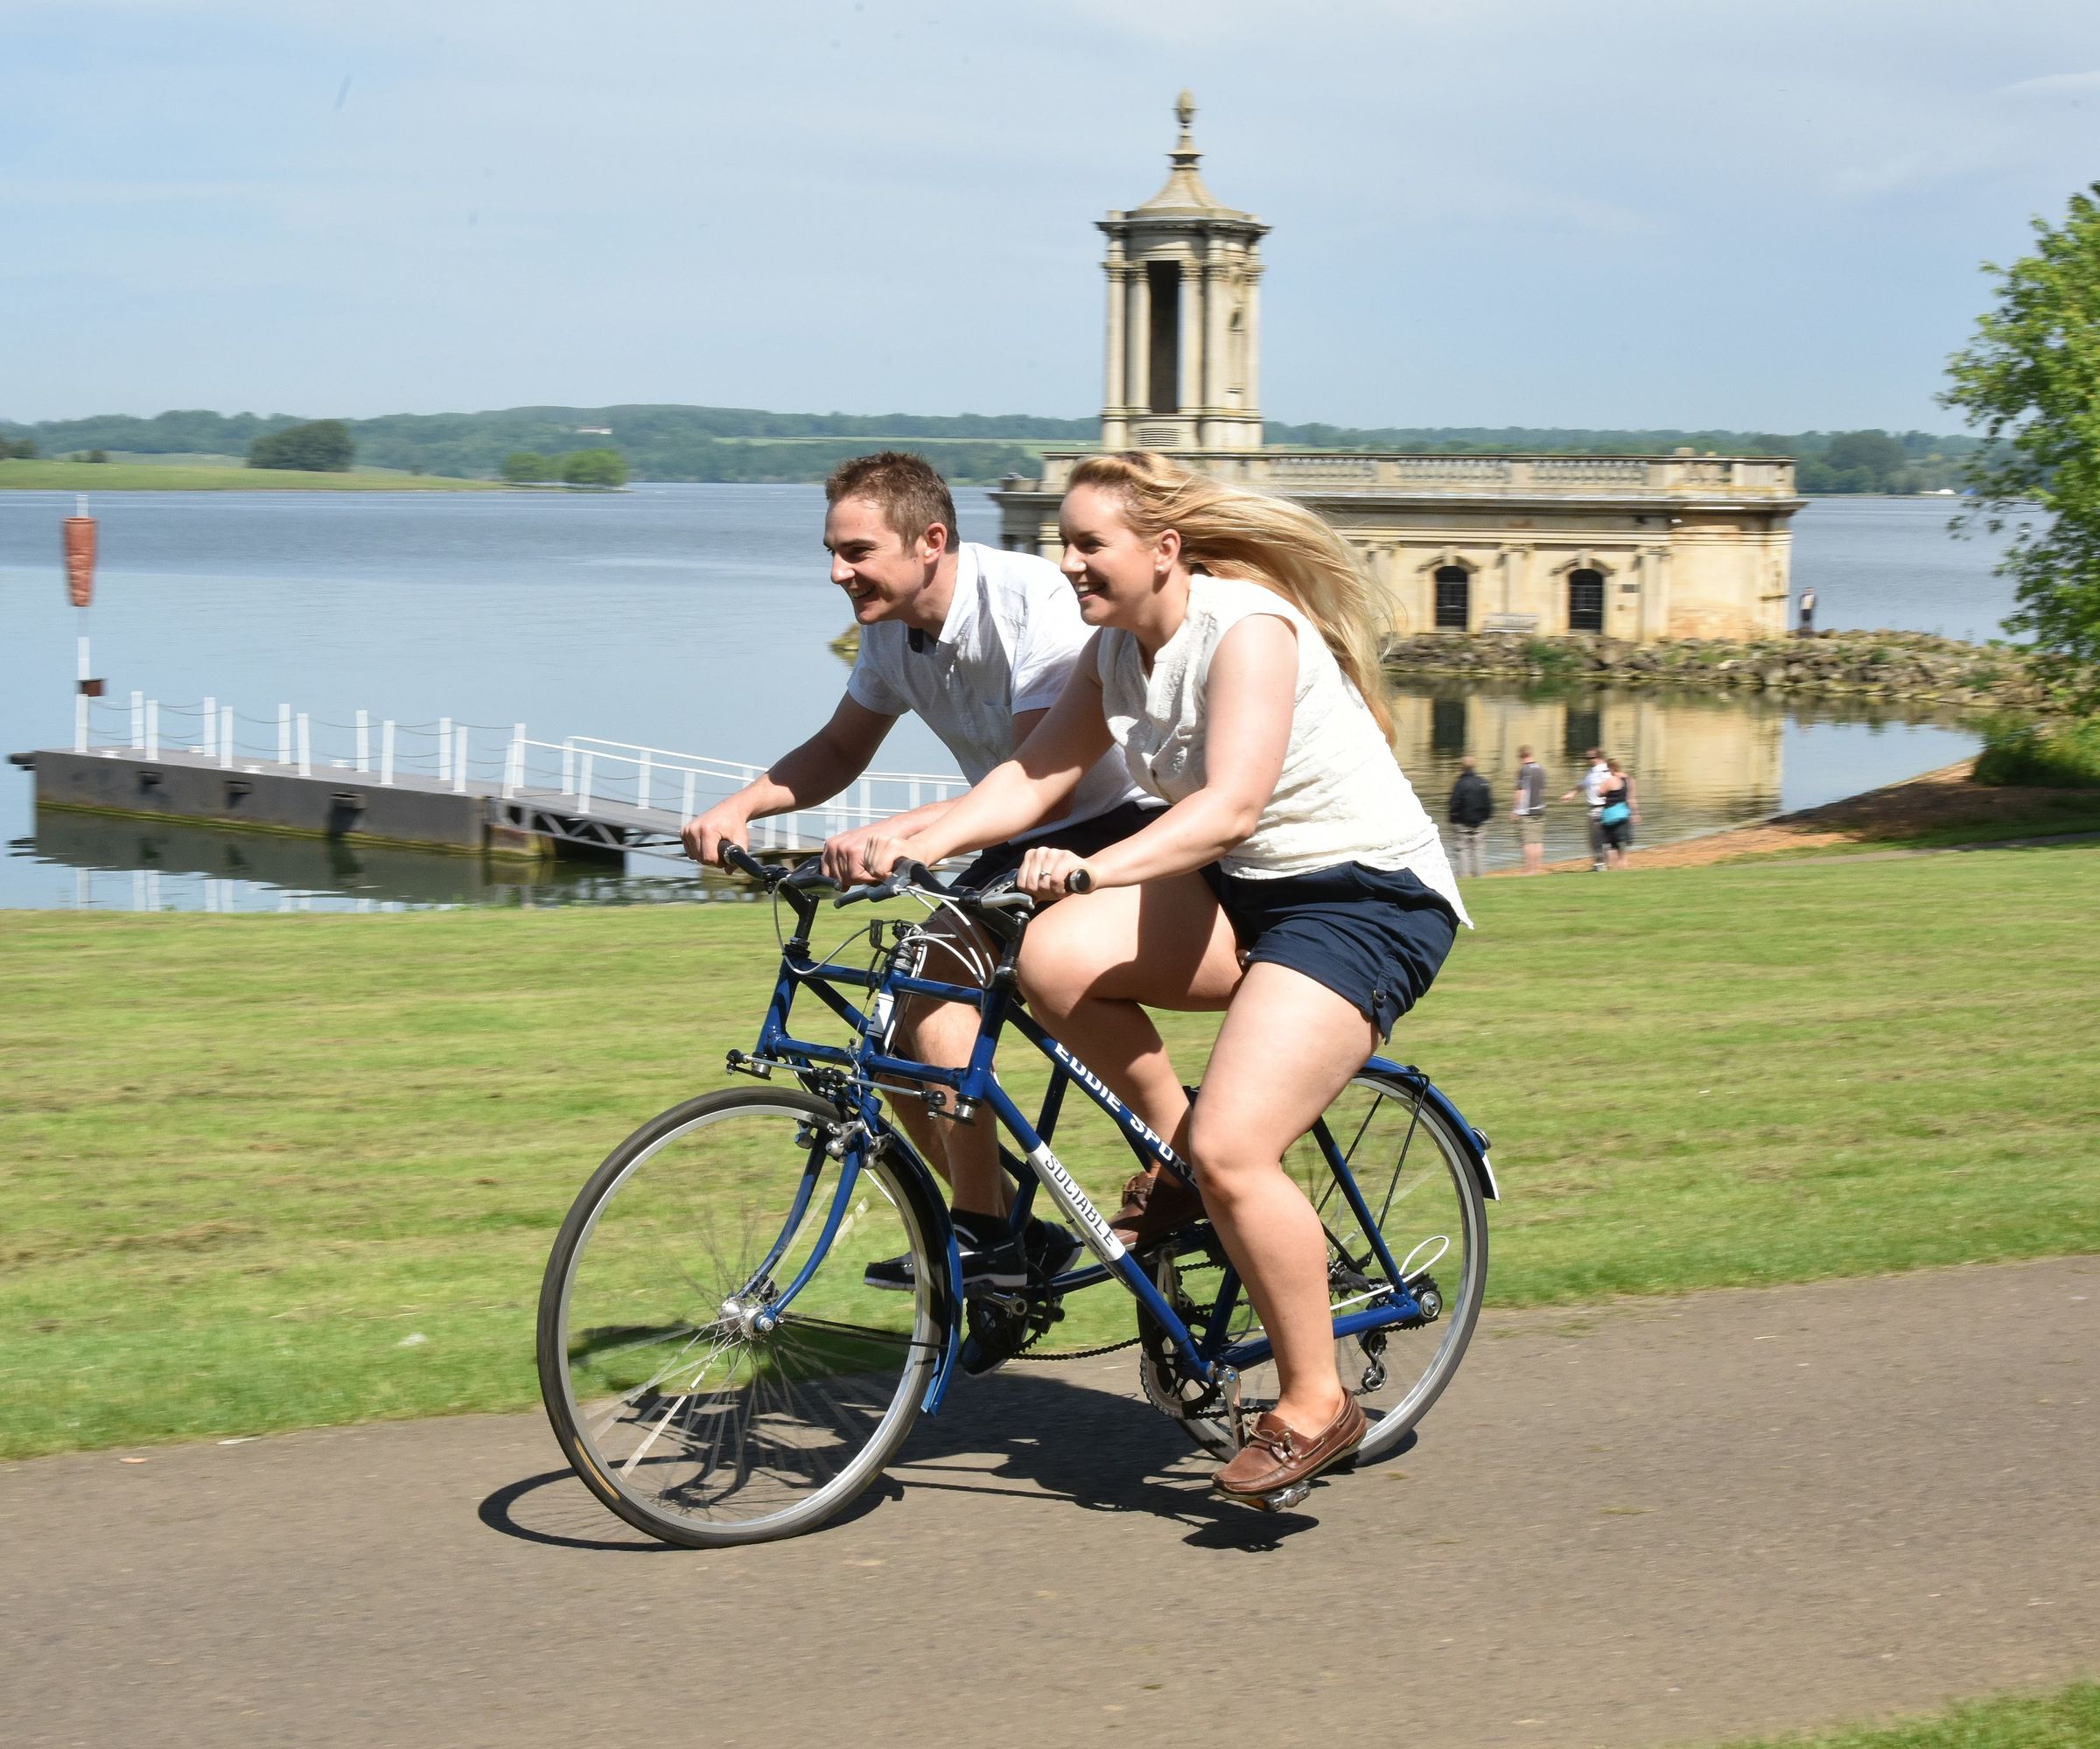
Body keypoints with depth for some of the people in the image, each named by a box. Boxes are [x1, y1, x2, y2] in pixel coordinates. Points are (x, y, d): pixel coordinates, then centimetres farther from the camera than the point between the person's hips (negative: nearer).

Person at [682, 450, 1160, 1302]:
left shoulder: (1028, 598, -26)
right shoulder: (890, 627, -1)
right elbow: (839, 751, 11)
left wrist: (895, 834, -40)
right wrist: (739, 805, -8)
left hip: (1113, 828, -9)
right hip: (1025, 844, 9)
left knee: (935, 991, -25)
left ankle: (985, 1234, -15)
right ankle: (1021, 1236, 13)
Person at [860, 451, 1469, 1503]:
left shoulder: (1249, 628, -20)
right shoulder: (1118, 649, 4)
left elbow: (1232, 805, -31)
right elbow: (1035, 775, -3)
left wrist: (1092, 869, -44)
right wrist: (921, 843, -20)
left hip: (1369, 900, -8)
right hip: (1243, 895, 8)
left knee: (1234, 1151, -21)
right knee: (1055, 959, -19)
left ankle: (1314, 1405, -3)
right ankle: (1176, 1149, 4)